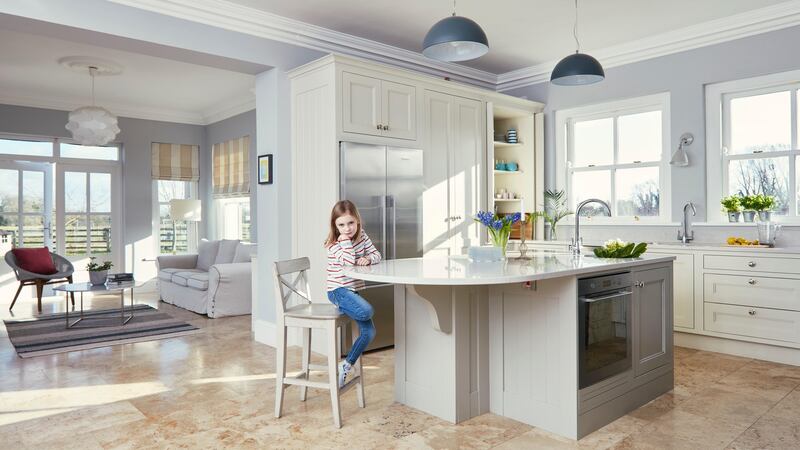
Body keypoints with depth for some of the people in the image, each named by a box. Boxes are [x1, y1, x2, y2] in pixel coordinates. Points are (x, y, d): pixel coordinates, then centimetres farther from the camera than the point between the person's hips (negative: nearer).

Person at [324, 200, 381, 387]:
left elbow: (376, 254, 4)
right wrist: (346, 240, -24)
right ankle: (340, 308, -3)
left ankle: (345, 366, 12)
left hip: (354, 290, 7)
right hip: (339, 290, -7)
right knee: (367, 311, -34)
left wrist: (368, 258, -17)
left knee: (369, 333, 0)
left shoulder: (362, 236, 5)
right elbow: (348, 263, -26)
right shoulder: (334, 244, -12)